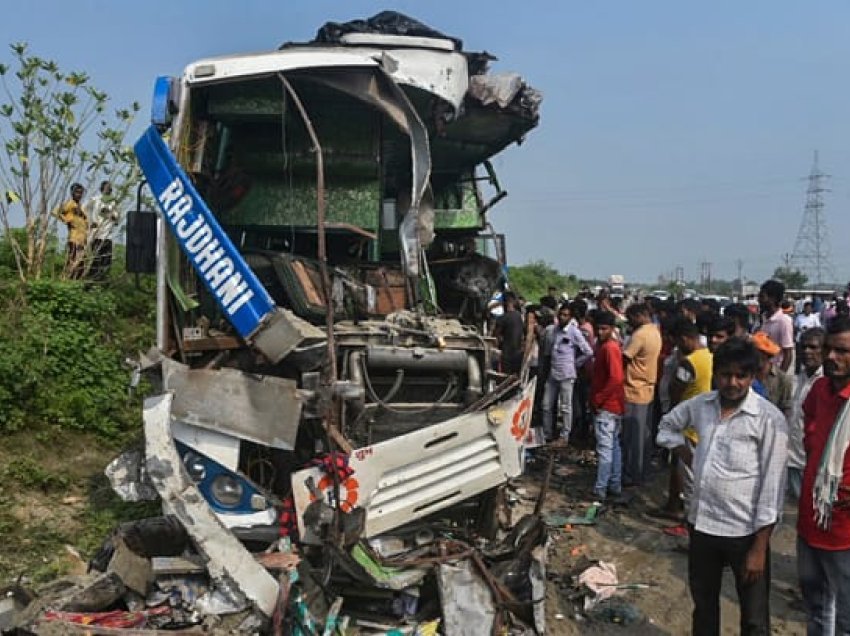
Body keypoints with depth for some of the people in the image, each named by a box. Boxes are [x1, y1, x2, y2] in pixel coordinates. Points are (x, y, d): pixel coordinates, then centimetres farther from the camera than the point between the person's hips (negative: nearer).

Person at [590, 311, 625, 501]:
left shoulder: (610, 348, -17)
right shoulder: (604, 346, 13)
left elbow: (616, 379, -24)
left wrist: (597, 399, -18)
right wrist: (596, 398, 13)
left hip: (606, 406, -10)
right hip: (612, 405, 10)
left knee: (604, 448, -6)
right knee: (614, 445, 14)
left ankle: (600, 489, -2)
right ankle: (615, 485, 21)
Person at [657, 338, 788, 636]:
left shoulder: (769, 419, -14)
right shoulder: (700, 404, 0)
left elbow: (771, 488, -14)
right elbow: (667, 426, 21)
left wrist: (760, 547, -15)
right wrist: (691, 460, 6)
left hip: (745, 532, -5)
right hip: (701, 524, 5)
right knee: (703, 604, 22)